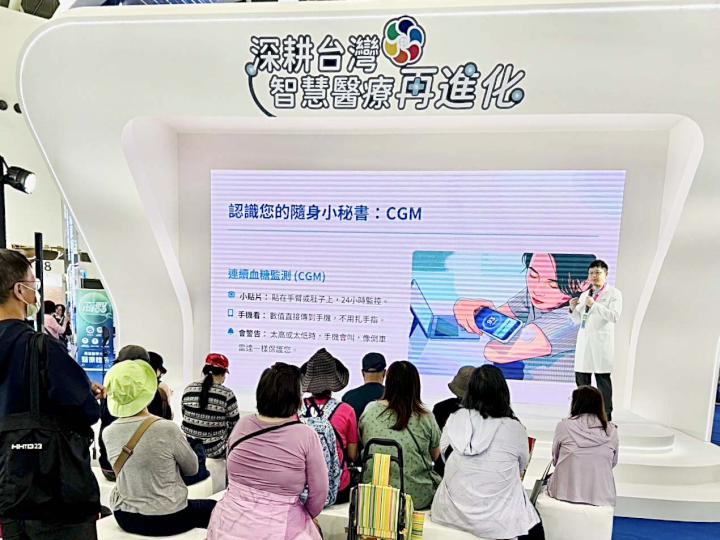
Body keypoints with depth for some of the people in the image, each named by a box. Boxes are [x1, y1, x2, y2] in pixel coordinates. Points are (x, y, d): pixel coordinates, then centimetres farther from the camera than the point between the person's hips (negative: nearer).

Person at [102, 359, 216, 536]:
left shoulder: (108, 433, -10)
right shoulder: (167, 428, -24)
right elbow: (192, 468, -7)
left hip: (125, 518, 5)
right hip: (168, 519, -5)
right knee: (214, 507, 22)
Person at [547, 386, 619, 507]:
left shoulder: (564, 426, -8)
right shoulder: (611, 431, -4)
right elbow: (613, 463, 9)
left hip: (565, 492, -2)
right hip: (600, 497, 3)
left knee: (551, 478, 28)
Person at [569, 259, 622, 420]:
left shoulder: (613, 293, 2)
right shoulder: (584, 295, 19)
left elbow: (615, 316, -13)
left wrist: (595, 305, -18)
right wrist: (573, 309, 1)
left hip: (601, 342, -6)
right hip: (583, 342, 6)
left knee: (603, 380, -1)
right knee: (581, 378, 8)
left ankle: (605, 417, 7)